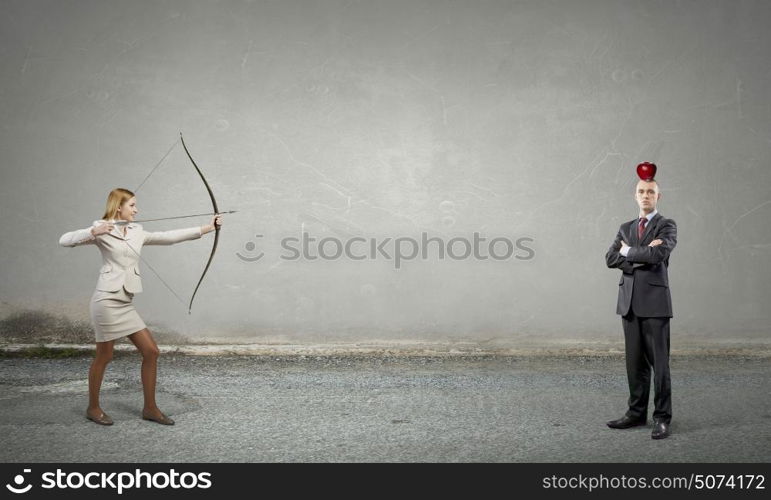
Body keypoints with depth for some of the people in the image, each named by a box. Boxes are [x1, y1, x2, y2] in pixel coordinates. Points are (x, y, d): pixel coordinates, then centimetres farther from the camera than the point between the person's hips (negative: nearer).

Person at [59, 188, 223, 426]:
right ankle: (93, 408, 22)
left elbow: (169, 237, 14)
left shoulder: (136, 233, 13)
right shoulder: (102, 232, -5)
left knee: (151, 351, 4)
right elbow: (65, 240, -12)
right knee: (104, 357, 3)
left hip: (125, 303, 7)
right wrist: (94, 232, -26)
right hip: (107, 300, -7)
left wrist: (207, 228, 12)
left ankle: (150, 408, 14)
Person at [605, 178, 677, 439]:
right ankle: (636, 413, 17)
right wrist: (642, 255, -10)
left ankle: (662, 418, 3)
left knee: (659, 362, -3)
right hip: (629, 301, 5)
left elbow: (658, 254, -18)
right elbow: (611, 258, 3)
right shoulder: (626, 228, 17)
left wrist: (628, 251, -2)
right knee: (635, 362, 9)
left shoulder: (667, 226, 1)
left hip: (654, 300, -5)